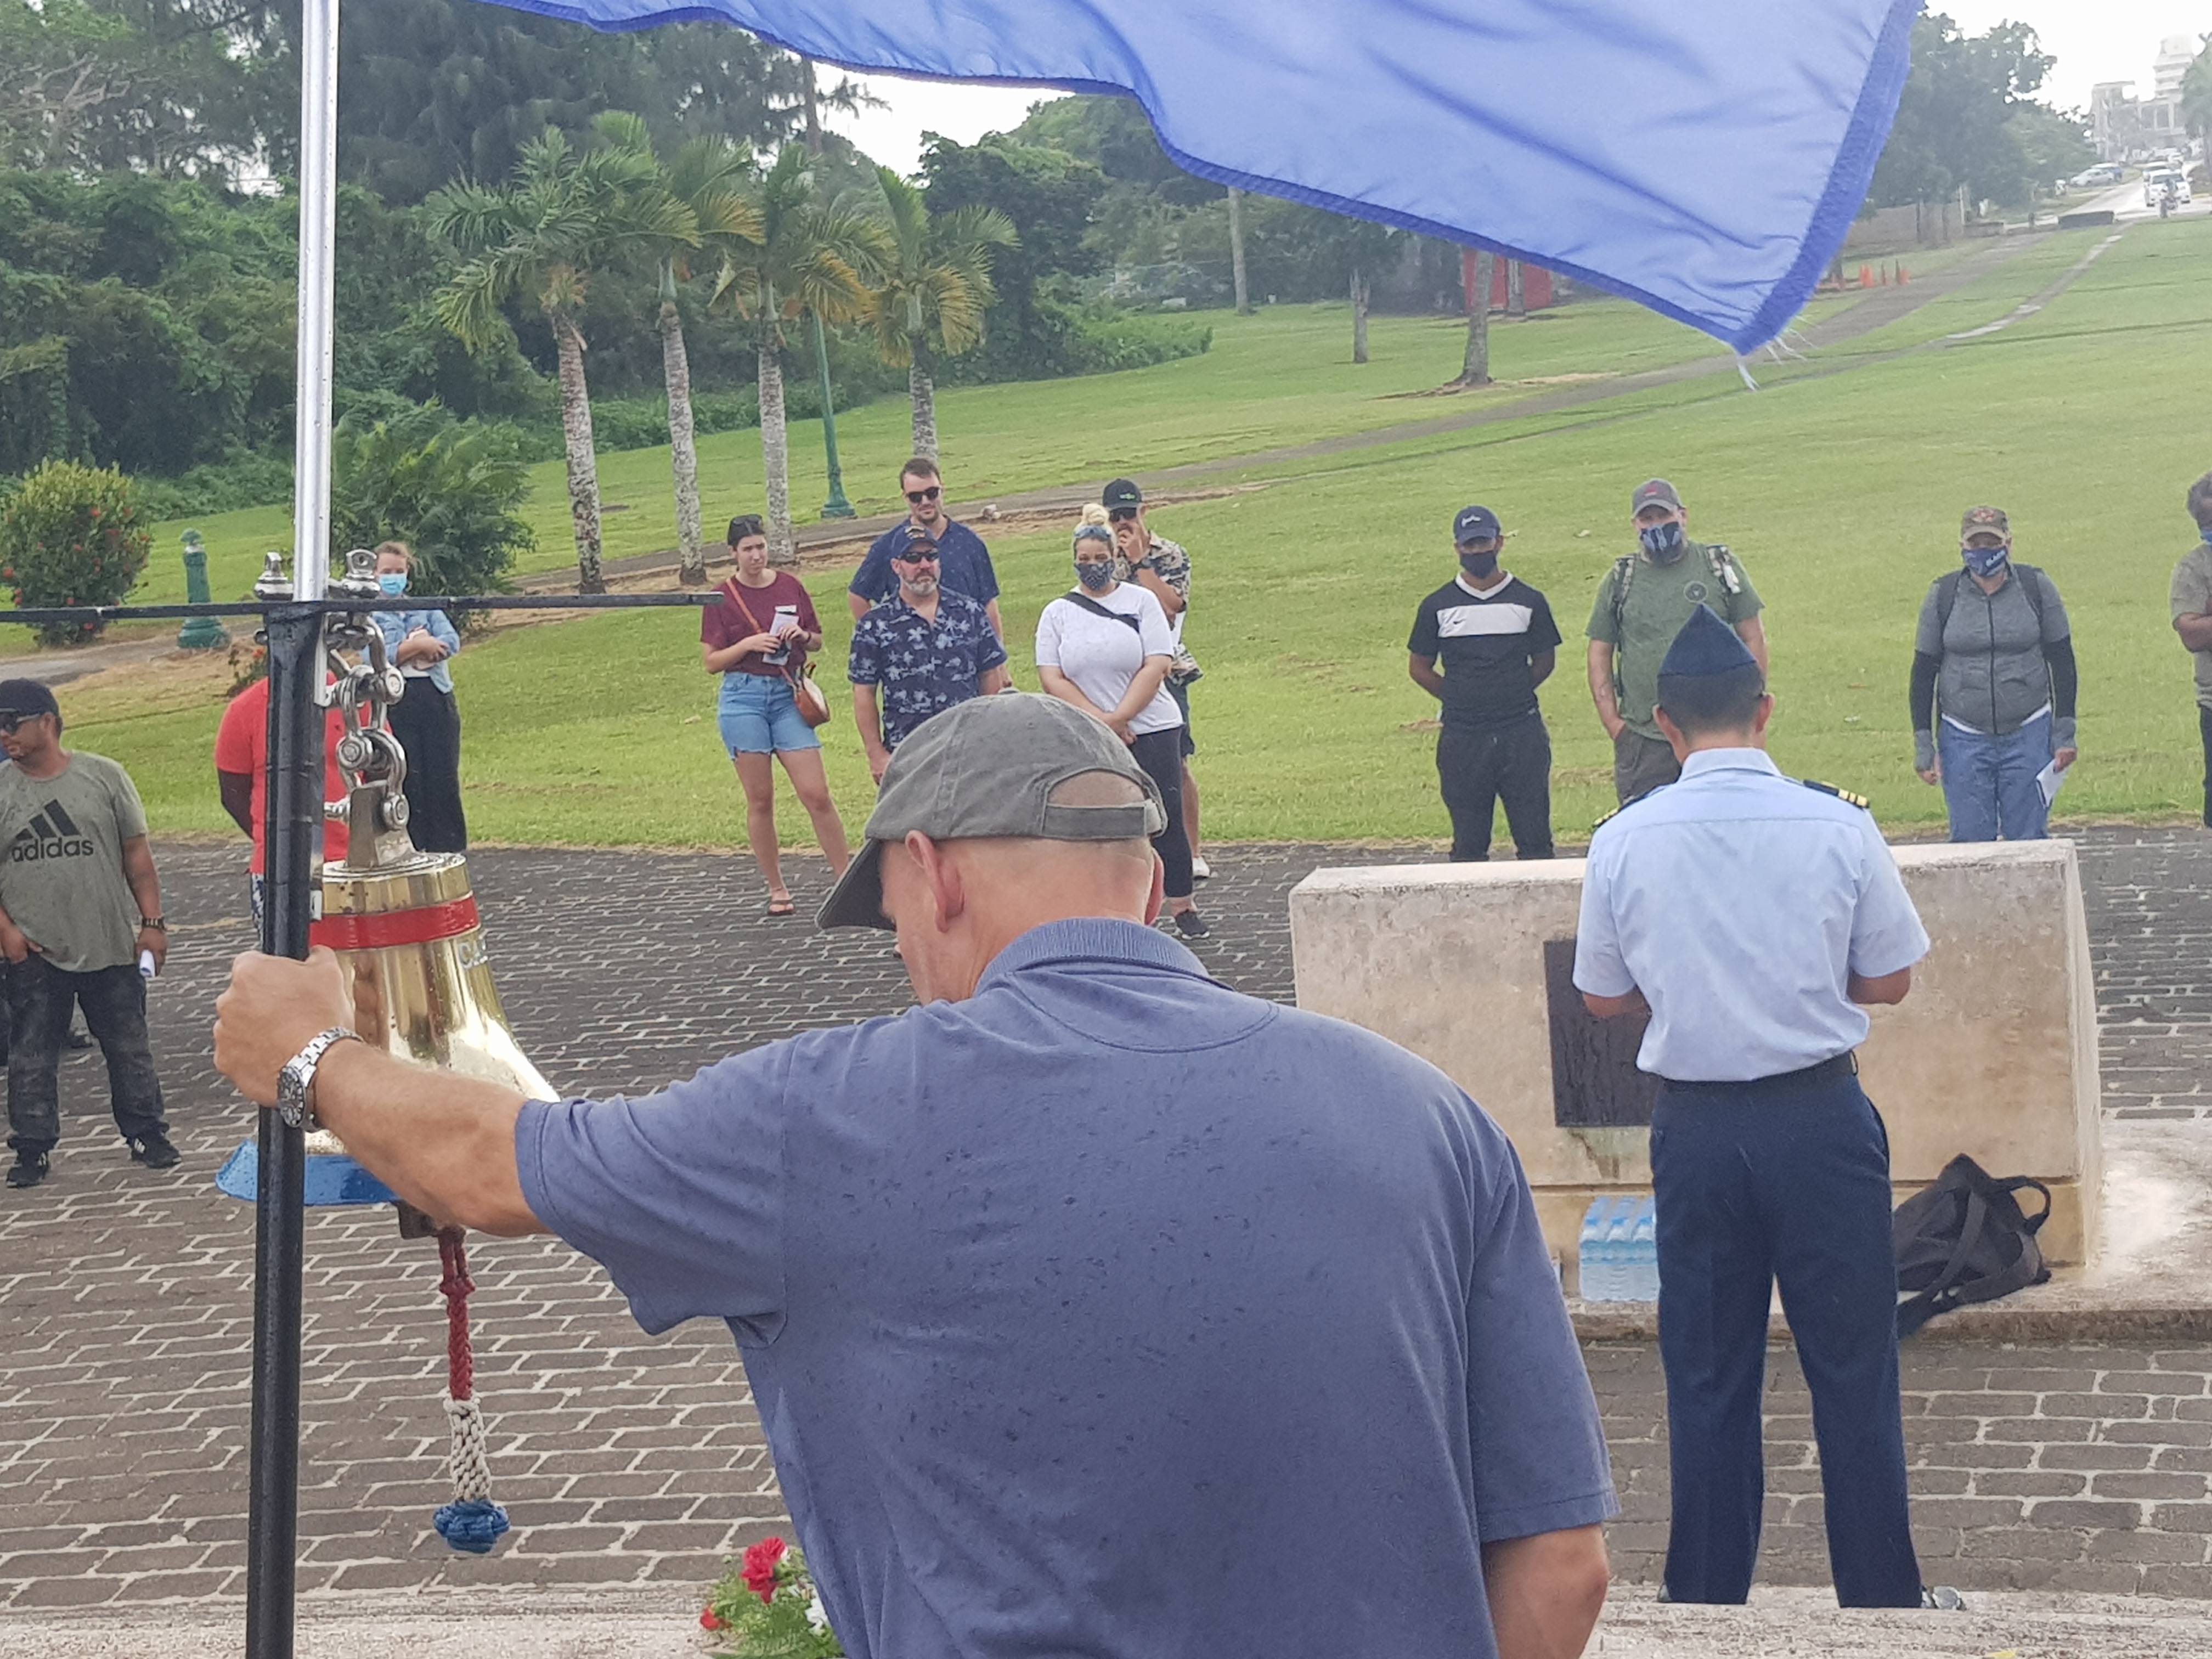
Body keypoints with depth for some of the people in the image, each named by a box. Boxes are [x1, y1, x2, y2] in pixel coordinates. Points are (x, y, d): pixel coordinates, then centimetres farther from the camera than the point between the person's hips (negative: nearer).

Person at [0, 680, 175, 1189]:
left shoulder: (104, 776, -1)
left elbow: (136, 853, 2)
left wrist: (152, 922, -2)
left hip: (111, 945, 0)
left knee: (129, 1047, 8)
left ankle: (147, 1135, 21)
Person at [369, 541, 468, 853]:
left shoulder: (426, 608, 17)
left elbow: (451, 641, 0)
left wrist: (403, 652, -9)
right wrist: (418, 645, -11)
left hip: (436, 700, 3)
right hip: (395, 703, -3)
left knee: (444, 777, 2)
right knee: (407, 779, -2)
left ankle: (449, 849, 6)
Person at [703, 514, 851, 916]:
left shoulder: (790, 587, 7)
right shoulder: (722, 598, 0)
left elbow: (818, 642, 16)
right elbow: (711, 661, -1)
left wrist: (801, 635, -6)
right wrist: (748, 644, -15)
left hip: (788, 695, 2)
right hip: (743, 697, -1)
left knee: (817, 794, -4)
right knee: (760, 800, 2)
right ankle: (776, 890, 13)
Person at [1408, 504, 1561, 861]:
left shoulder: (1528, 602, 5)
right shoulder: (1437, 607, 4)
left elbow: (1544, 661, 14)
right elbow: (1419, 667, 10)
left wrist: (1512, 695, 6)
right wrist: (1461, 699, 4)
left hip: (1522, 734, 0)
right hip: (1462, 738, 0)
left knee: (1534, 837, 1)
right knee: (1468, 843, 6)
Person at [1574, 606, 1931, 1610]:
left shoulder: (1624, 842, -6)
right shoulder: (1838, 827, -9)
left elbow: (1603, 997, 5)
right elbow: (1891, 980, 0)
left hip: (1696, 1128, 1)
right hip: (1821, 1120, -1)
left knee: (1706, 1378, 12)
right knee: (1852, 1371, 10)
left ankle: (1708, 1594, 21)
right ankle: (1880, 1595, 17)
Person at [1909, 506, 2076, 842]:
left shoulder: (2035, 587, 0)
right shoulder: (1943, 595, 1)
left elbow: (2062, 660, 6)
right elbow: (1924, 671, 5)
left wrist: (2065, 733, 1)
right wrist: (1923, 744, 0)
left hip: (2029, 736, 0)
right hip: (1964, 740, 0)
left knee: (2028, 840, 1)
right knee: (1969, 841, -1)